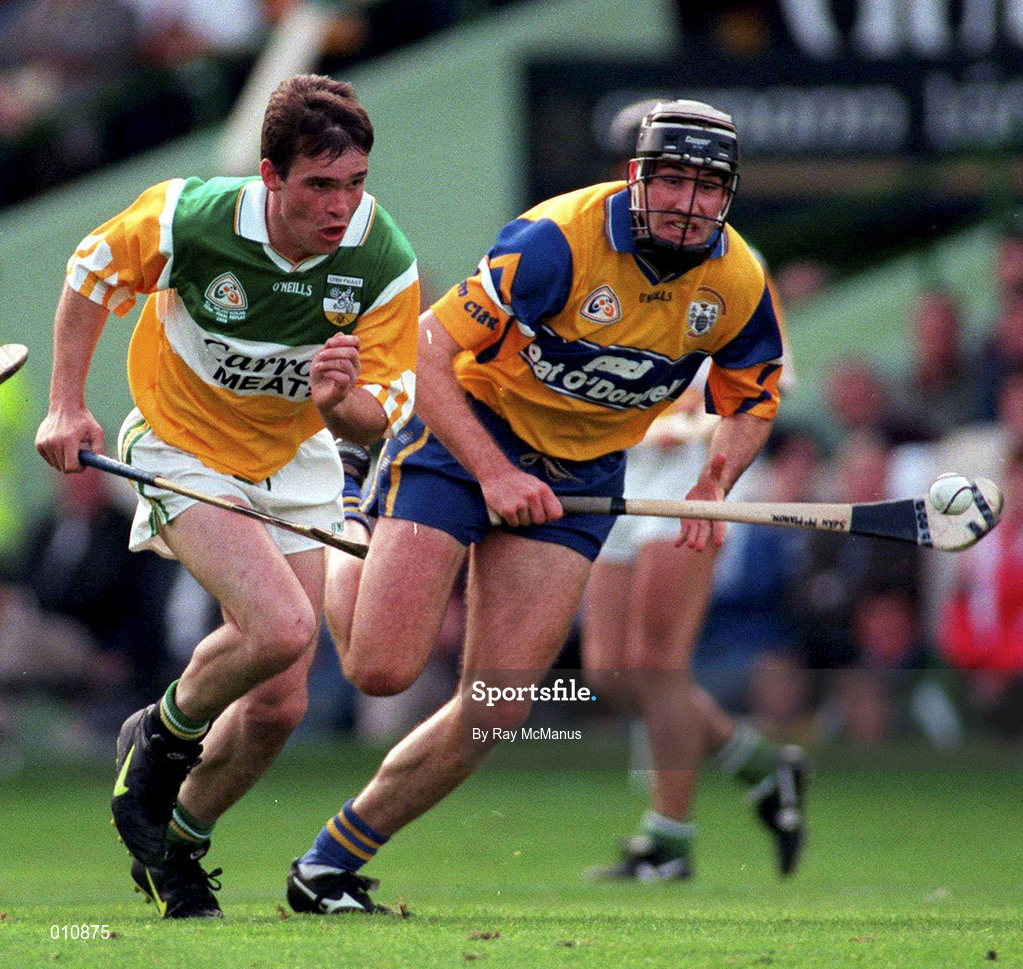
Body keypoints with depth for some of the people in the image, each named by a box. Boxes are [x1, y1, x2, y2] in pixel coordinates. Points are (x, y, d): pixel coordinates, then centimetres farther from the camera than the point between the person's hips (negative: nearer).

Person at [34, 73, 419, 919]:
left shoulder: (385, 264, -22)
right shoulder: (190, 218, -27)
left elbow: (379, 419, -16)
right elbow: (93, 275, -6)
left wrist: (340, 401, -39)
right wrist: (67, 405, -7)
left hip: (295, 462, 4)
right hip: (182, 450, -4)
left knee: (279, 704, 1)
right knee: (281, 625, -27)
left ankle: (174, 848, 28)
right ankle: (160, 738, 3)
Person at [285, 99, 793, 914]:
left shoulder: (739, 284, -9)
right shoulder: (559, 242, -26)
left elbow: (751, 402, 10)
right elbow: (426, 351, -24)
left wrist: (715, 487, -11)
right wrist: (493, 474, -29)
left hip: (581, 474, 5)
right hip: (466, 433, -4)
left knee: (498, 708, -6)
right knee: (381, 671, -14)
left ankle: (330, 865, 8)